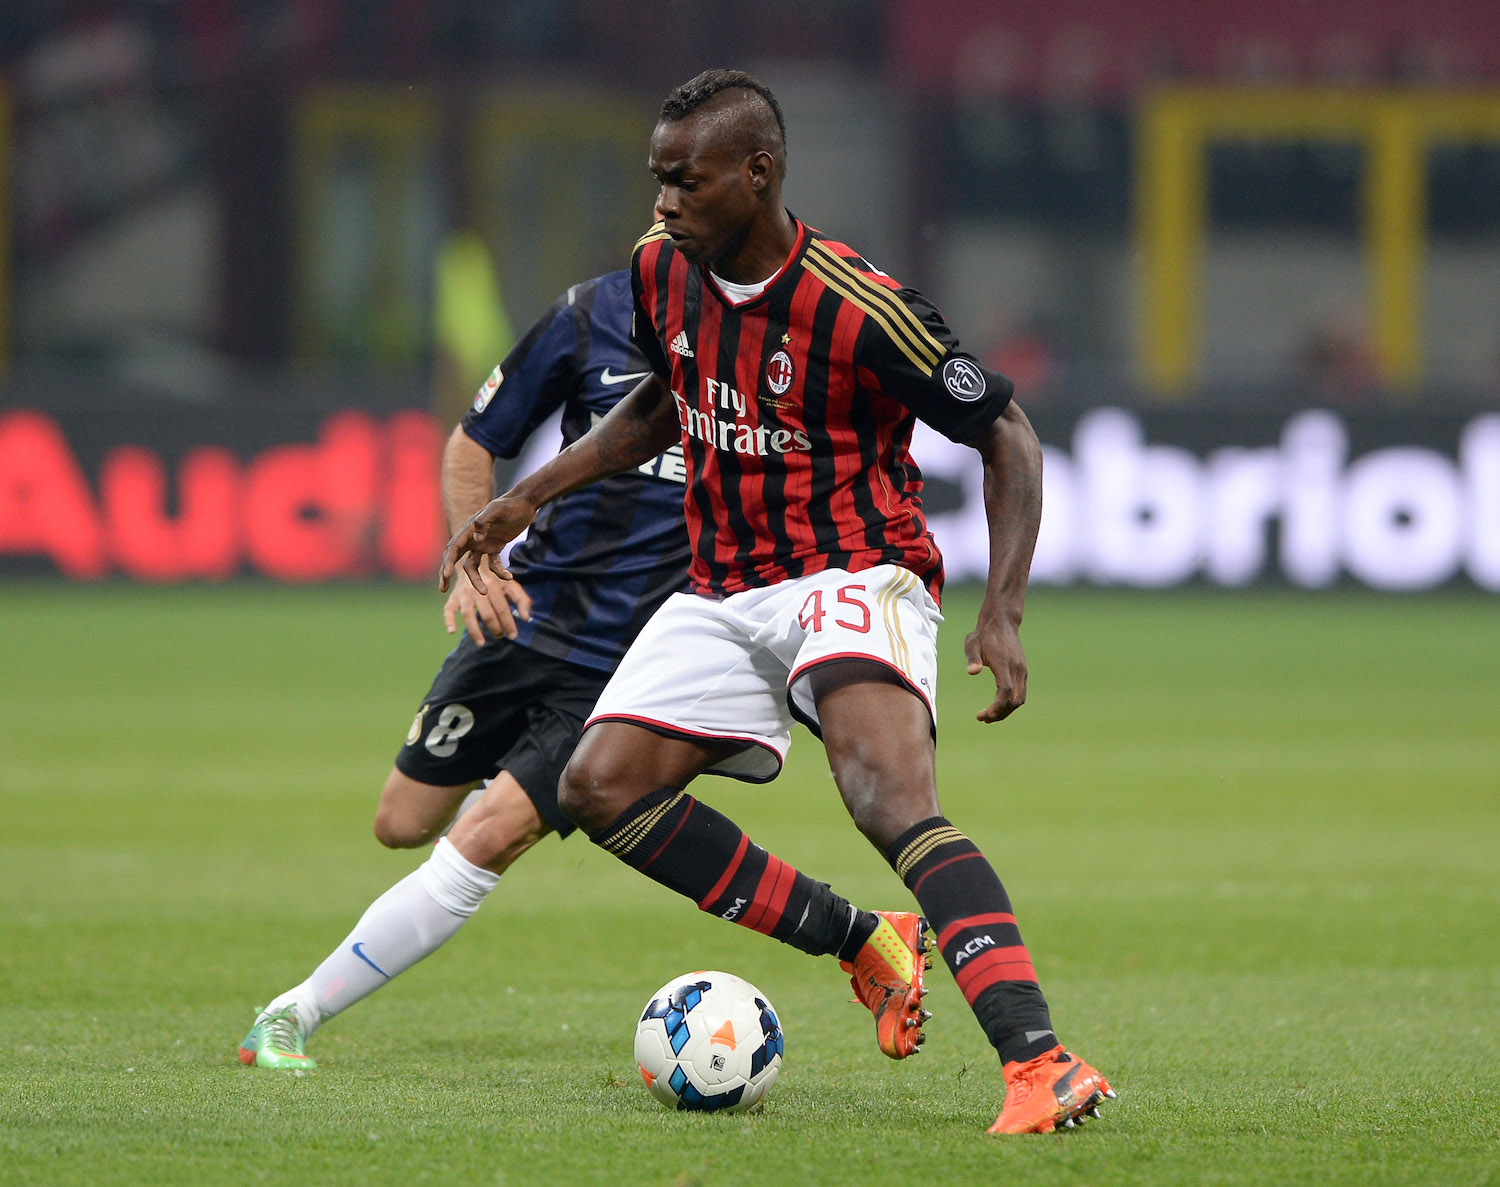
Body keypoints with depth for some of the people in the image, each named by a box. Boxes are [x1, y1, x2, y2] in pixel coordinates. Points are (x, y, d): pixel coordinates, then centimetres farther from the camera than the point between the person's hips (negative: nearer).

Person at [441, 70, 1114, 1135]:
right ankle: (860, 940, 4)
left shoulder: (861, 313, -20)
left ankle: (1039, 1066, -43)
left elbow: (1005, 434, -10)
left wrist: (1003, 611, -20)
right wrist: (526, 500, 17)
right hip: (724, 594, 8)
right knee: (600, 786, -7)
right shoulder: (661, 271, 1)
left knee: (892, 798, -31)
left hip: (854, 577, -8)